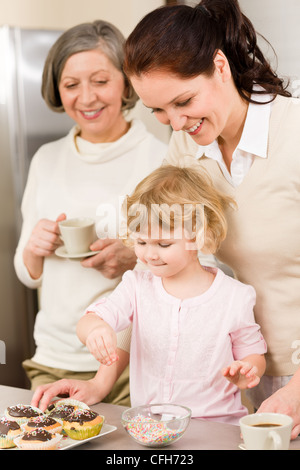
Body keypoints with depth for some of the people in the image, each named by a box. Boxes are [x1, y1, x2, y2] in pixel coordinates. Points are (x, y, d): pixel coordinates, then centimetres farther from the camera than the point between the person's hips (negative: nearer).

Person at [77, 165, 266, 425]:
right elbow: (88, 322, -5)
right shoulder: (137, 286, 6)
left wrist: (246, 372, -12)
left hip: (215, 425, -2)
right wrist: (95, 329, -28)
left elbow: (254, 354, 11)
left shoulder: (234, 296, 0)